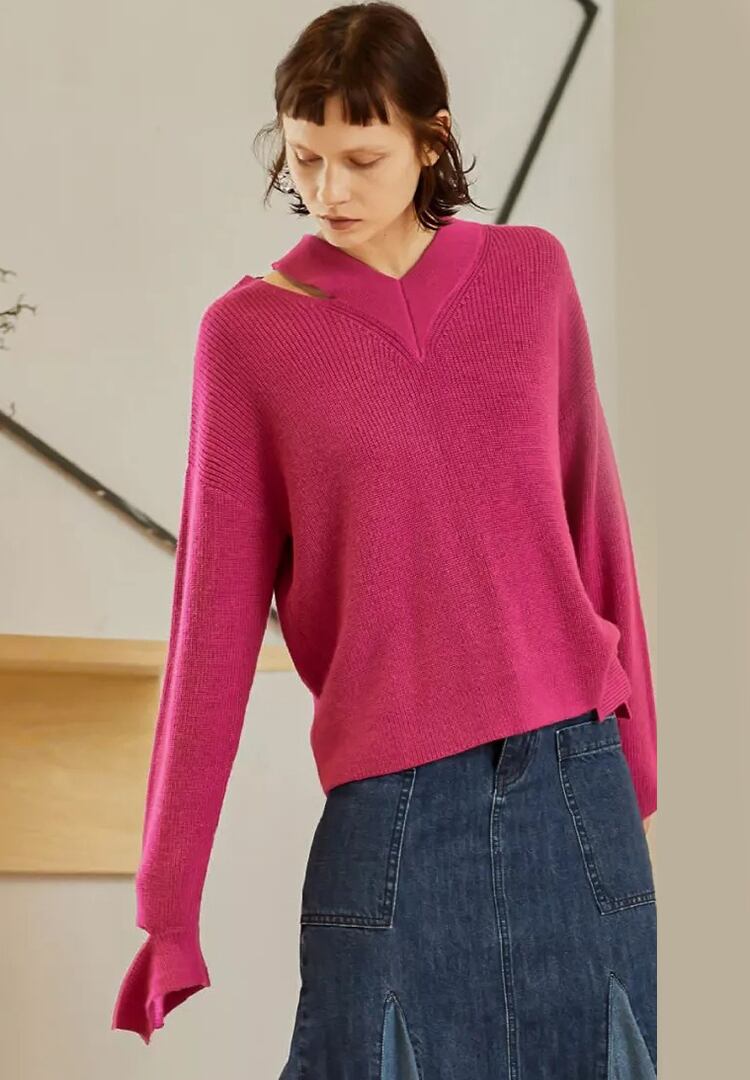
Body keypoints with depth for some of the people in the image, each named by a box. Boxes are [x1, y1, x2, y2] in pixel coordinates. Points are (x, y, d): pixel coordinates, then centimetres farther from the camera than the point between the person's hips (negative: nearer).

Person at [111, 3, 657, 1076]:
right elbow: (215, 618, -1)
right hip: (389, 811, -2)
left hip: (575, 787, 3)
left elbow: (595, 522, 10)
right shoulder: (248, 331, -1)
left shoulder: (531, 272, 5)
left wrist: (634, 763, 11)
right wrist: (169, 903, -2)